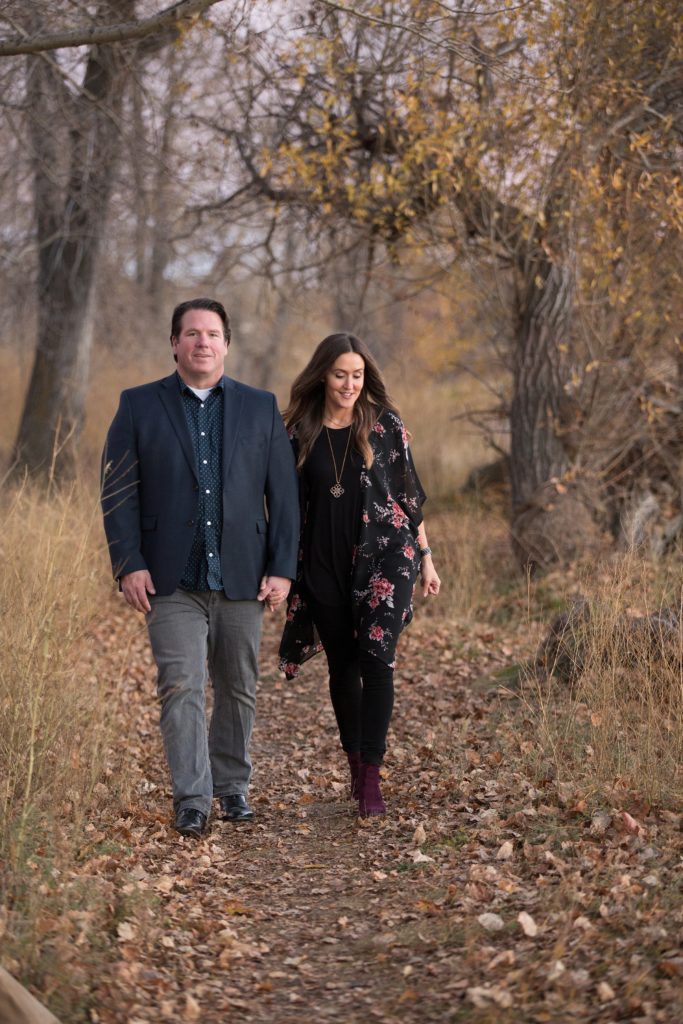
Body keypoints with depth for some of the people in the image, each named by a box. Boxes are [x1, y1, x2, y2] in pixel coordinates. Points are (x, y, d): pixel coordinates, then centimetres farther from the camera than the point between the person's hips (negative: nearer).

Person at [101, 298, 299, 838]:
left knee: (238, 689, 10)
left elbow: (284, 494, 6)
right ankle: (192, 799, -4)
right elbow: (118, 491, 1)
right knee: (181, 687, -8)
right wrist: (129, 564, -9)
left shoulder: (261, 408, 8)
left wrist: (282, 568, -2)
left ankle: (232, 786, 25)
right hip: (173, 580, -2)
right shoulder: (139, 406, 5)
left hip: (242, 579, 2)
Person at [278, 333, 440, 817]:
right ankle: (356, 762, 26)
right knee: (342, 665, 10)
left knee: (376, 658, -15)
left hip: (385, 557, -2)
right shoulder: (301, 431, 5)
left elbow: (409, 491, 5)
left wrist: (426, 558, 5)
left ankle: (372, 776, -13)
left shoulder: (385, 423, 1)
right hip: (325, 564, 2)